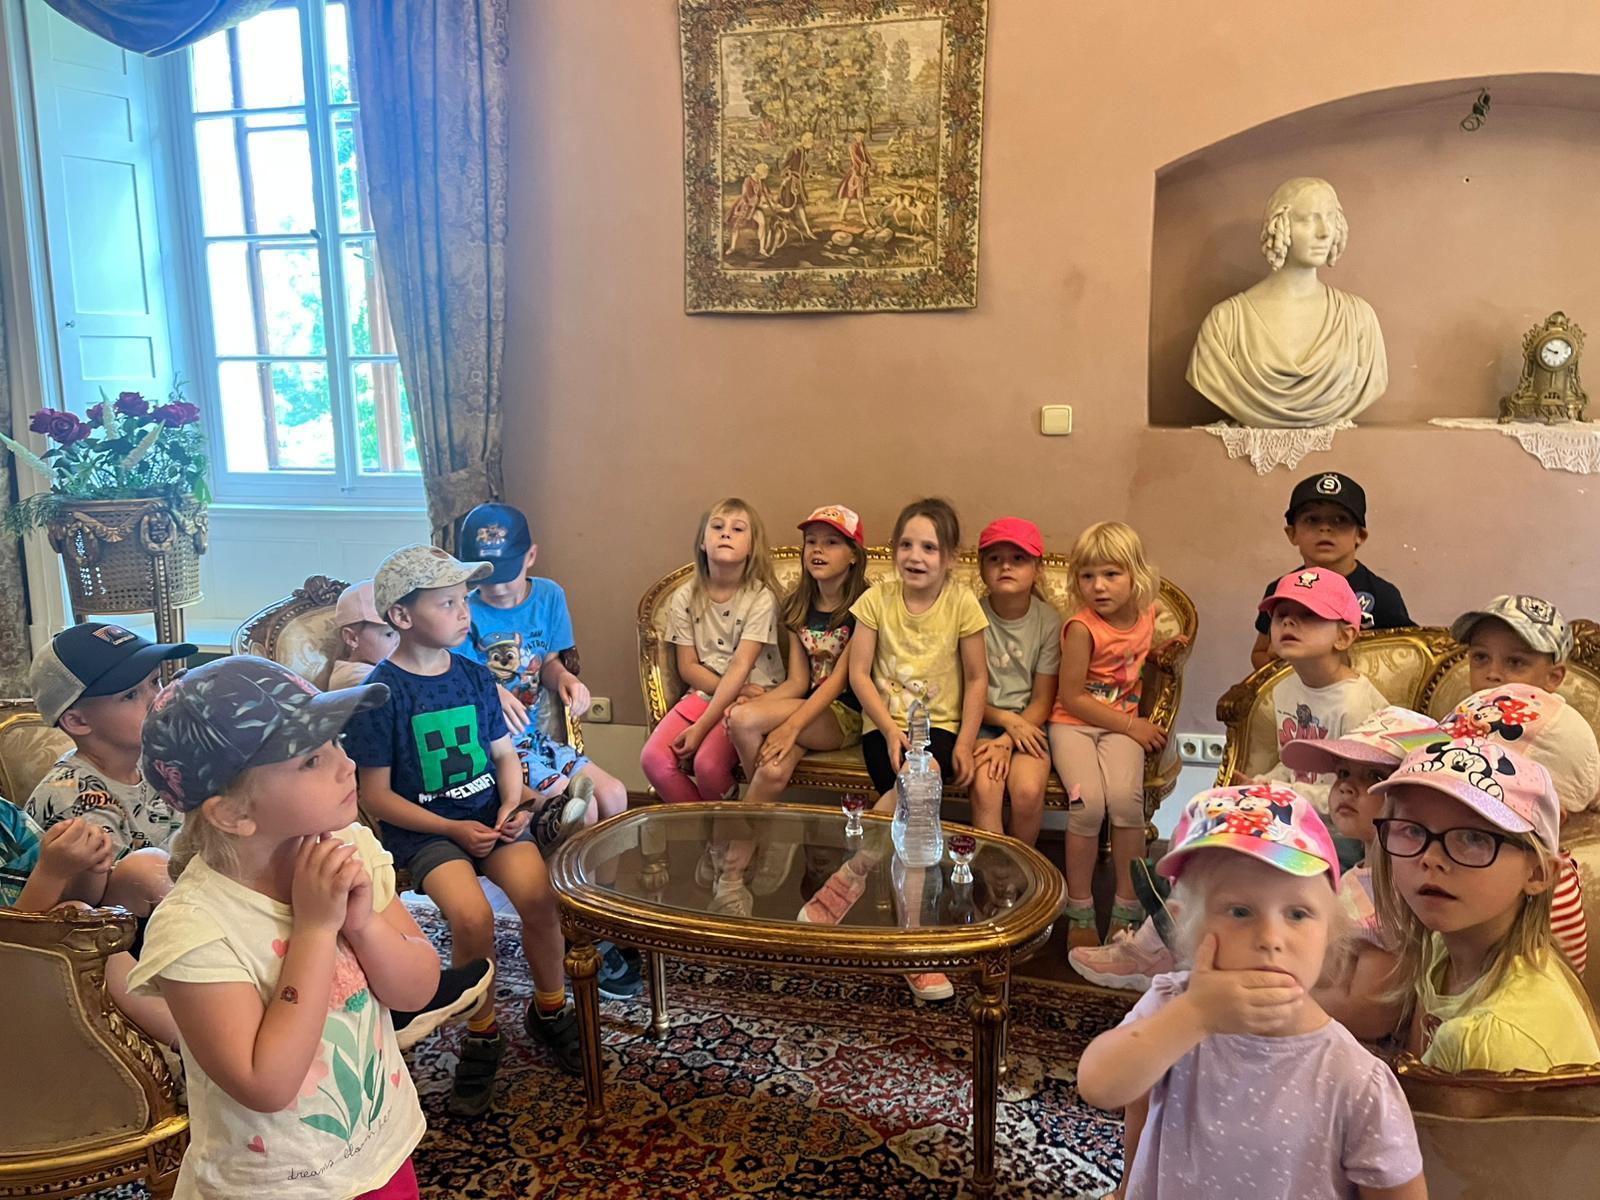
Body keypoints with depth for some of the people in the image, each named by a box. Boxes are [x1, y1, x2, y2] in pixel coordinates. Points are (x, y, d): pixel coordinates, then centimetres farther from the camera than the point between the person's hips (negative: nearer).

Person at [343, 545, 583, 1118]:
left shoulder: (475, 676, 6)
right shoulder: (381, 692, -9)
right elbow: (376, 796, -7)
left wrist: (513, 802, -4)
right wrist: (454, 830, -15)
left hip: (488, 814, 4)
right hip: (421, 829, -4)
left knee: (540, 895, -22)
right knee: (472, 915, -29)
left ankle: (549, 1008, 6)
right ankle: (481, 1036, -2)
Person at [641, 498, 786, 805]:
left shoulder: (761, 598, -12)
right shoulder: (685, 598, 1)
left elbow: (740, 667, -17)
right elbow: (688, 667, 2)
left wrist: (701, 727, -21)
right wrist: (735, 690, -14)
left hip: (750, 698, -4)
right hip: (703, 692, 4)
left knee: (708, 762, -28)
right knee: (654, 759, -19)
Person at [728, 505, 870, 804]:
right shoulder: (799, 606, 11)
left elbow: (839, 678, -16)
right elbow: (798, 681, 6)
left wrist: (791, 726, -26)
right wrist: (754, 701, -14)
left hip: (848, 716, -4)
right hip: (809, 706, 5)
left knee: (744, 719, -26)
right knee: (775, 771, -32)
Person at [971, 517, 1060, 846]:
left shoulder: (1048, 620, -3)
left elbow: (1042, 701, -1)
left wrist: (1007, 741, -14)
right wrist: (1006, 720, -16)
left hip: (1027, 722, 1)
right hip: (981, 719, 0)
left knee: (1029, 792, -24)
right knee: (985, 789, -27)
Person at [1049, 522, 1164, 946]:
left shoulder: (1146, 615, 4)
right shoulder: (1082, 627, -14)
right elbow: (1071, 697, -14)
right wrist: (1131, 726, -12)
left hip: (1121, 725, 4)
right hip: (1073, 724, -3)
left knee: (1125, 797, -26)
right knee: (1088, 802, -27)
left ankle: (1127, 908, -9)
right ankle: (1079, 912, -8)